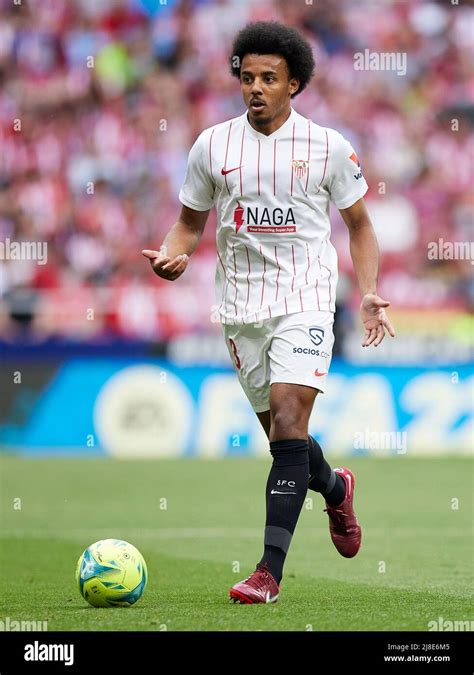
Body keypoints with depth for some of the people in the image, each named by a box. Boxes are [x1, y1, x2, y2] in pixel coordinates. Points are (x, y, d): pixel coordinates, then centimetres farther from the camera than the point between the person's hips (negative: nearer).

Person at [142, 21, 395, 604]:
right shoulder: (212, 145, 3)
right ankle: (335, 489, 47)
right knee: (282, 433, 11)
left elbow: (359, 225, 10)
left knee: (288, 418, -19)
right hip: (241, 307, 3)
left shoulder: (329, 147, -1)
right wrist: (172, 253, -9)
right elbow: (190, 221, 14)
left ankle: (270, 569, -22)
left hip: (305, 300, -3)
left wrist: (368, 294, -3)